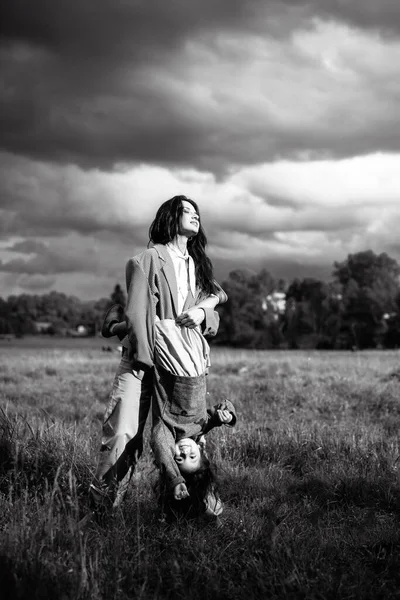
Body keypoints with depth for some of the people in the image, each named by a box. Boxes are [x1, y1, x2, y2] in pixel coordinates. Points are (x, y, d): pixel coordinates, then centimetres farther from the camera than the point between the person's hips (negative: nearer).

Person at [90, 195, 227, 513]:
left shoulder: (199, 266, 19)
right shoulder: (148, 259, 0)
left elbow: (214, 316, 17)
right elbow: (137, 313, -7)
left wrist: (202, 313, -8)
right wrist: (149, 361, -15)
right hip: (143, 359, -5)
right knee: (123, 433, -16)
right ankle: (102, 504, -6)